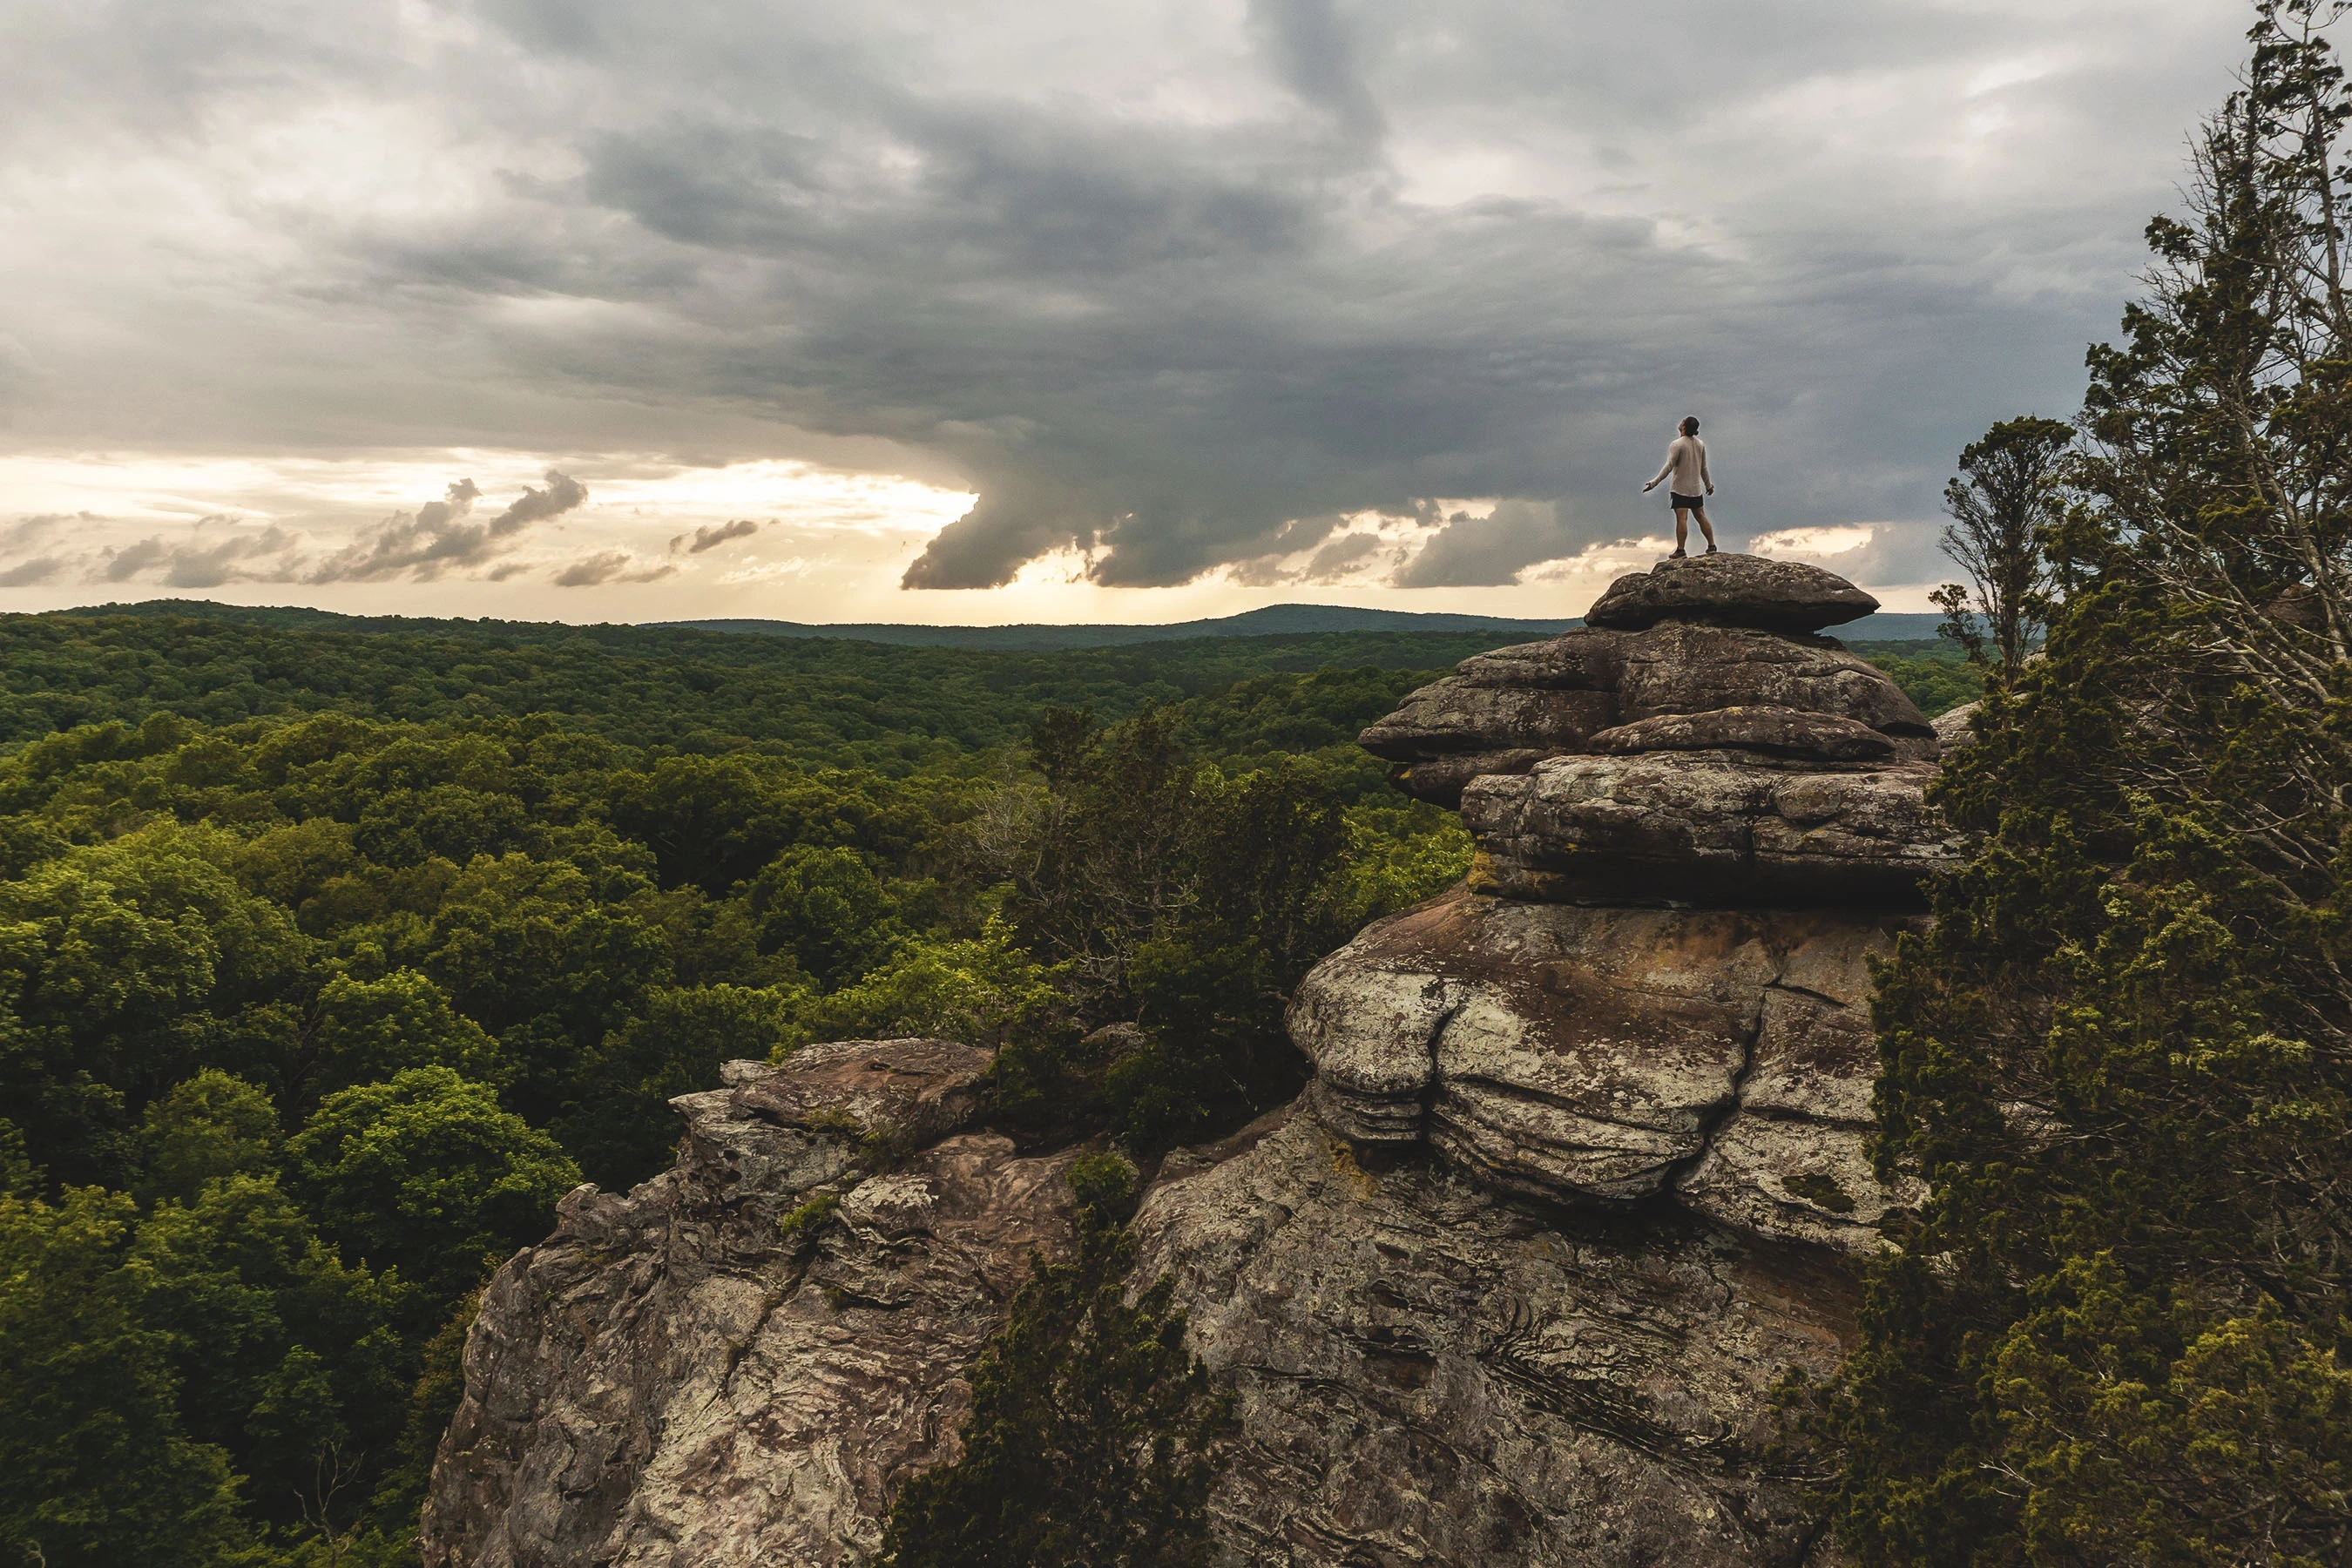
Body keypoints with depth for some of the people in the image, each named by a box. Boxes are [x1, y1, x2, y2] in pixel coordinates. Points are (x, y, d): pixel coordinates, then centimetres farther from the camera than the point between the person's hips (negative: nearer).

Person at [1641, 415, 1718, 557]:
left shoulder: (1677, 445, -13)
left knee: (1681, 518, -9)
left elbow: (1669, 466, -19)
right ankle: (1711, 546, 16)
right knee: (1701, 516, 14)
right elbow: (1704, 468, 15)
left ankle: (1680, 550, -11)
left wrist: (1655, 482, -18)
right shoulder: (1700, 444, 8)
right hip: (1697, 488, 6)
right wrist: (1709, 485, 26)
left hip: (1680, 489, -6)